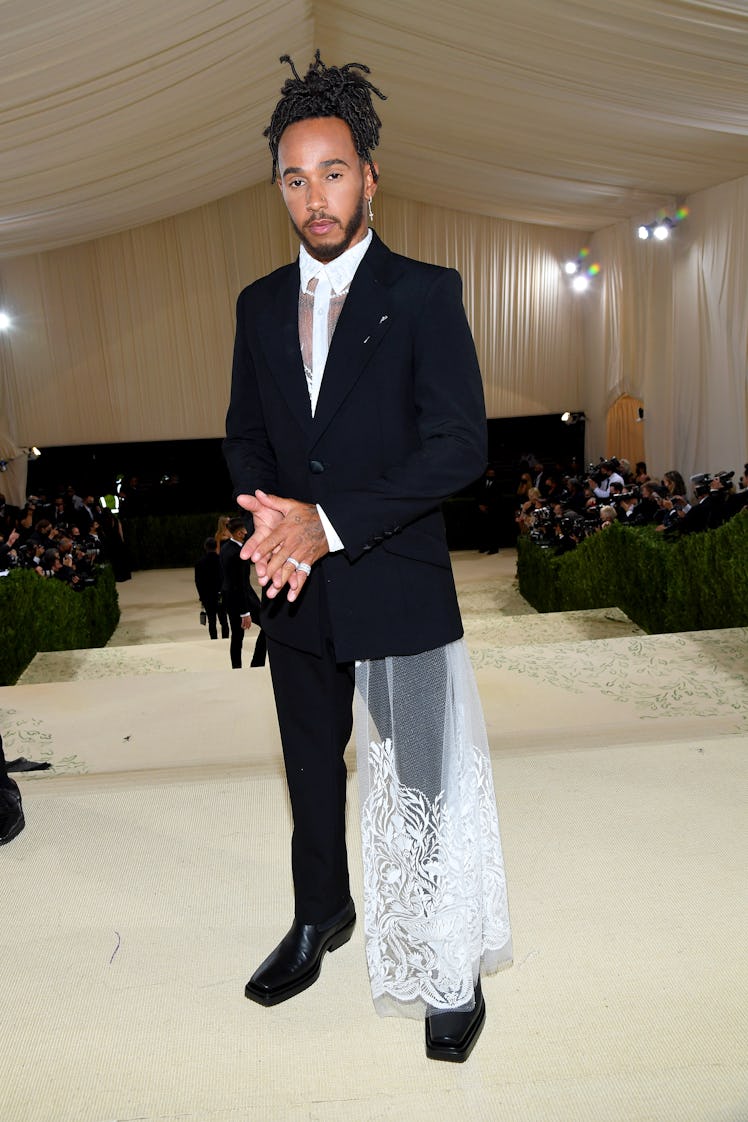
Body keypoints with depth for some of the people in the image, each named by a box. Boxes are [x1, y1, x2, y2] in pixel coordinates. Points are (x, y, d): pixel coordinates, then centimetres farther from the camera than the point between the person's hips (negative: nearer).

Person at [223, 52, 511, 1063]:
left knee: (427, 789, 6)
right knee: (312, 769, 21)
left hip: (400, 591, -5)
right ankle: (321, 918, 46)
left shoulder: (427, 294, -7)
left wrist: (331, 521, -20)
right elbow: (245, 435, 13)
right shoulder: (260, 305, 9)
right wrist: (269, 519, -9)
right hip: (296, 590, 5)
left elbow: (460, 447, -15)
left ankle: (452, 977, 27)